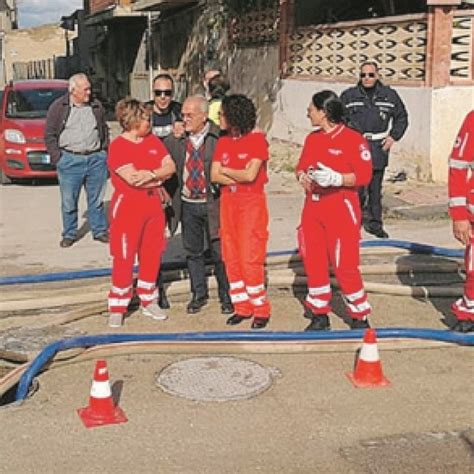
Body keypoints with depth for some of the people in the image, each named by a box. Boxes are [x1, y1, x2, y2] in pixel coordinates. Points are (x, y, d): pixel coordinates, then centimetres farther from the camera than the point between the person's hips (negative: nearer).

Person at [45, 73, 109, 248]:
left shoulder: (96, 106, 9)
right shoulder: (58, 107, 0)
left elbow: (104, 130, 19)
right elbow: (49, 134, 2)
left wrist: (104, 151, 10)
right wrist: (57, 157, -5)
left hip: (96, 159, 2)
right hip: (70, 161, -2)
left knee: (96, 199, 9)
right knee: (69, 201, 3)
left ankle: (100, 231, 20)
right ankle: (69, 234, 15)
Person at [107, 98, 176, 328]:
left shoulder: (153, 140, 10)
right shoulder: (118, 146, -11)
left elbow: (170, 167, 1)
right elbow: (132, 178, -20)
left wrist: (149, 174, -17)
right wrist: (159, 177, -7)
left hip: (153, 204, 6)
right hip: (127, 206, -6)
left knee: (152, 255, 11)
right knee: (123, 258, -2)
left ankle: (148, 301, 26)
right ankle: (117, 308, 8)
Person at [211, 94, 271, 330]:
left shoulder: (257, 139, -8)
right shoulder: (223, 142, 10)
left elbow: (250, 175, -17)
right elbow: (215, 175, 0)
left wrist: (226, 171, -3)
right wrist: (239, 177, -13)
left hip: (252, 203, -6)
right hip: (228, 202, 6)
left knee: (250, 259, -8)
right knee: (231, 258, 7)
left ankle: (261, 310, 4)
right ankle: (242, 307, 17)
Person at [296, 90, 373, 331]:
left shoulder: (353, 139, -9)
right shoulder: (312, 138, 13)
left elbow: (364, 175, -13)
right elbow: (302, 166, 19)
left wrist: (336, 179, -25)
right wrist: (302, 176, -3)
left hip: (341, 208, -7)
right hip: (313, 207, 7)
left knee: (345, 265, -6)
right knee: (313, 261, 9)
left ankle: (360, 317, 9)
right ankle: (319, 315, 23)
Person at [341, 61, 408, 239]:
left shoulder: (389, 95, 6)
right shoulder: (349, 96, 2)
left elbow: (402, 117, 17)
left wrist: (393, 137, 5)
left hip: (379, 150, 2)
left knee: (375, 189, 9)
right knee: (358, 186, -12)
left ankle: (375, 223, 19)